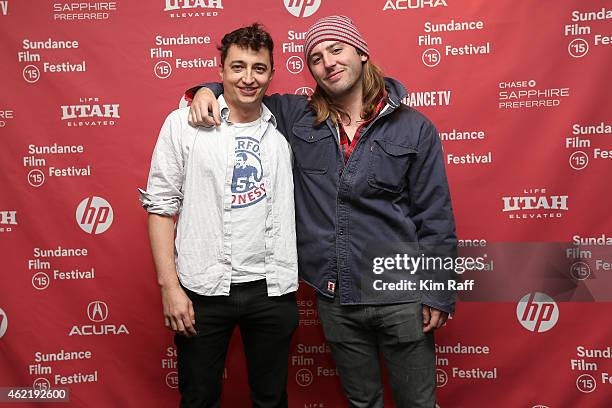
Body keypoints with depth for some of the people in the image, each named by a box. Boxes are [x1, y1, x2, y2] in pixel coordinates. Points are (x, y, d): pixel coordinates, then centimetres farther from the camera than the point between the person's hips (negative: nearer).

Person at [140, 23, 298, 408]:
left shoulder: (282, 132, 6)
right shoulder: (184, 124, -2)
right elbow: (161, 206, -4)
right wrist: (170, 286, -8)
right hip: (203, 289, -2)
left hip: (272, 289, 3)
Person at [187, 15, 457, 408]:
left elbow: (435, 218, -3)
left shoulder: (415, 128, -4)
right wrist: (208, 90, -4)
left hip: (400, 296, -2)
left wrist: (439, 294, -4)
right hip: (335, 299, 2)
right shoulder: (298, 118, 2)